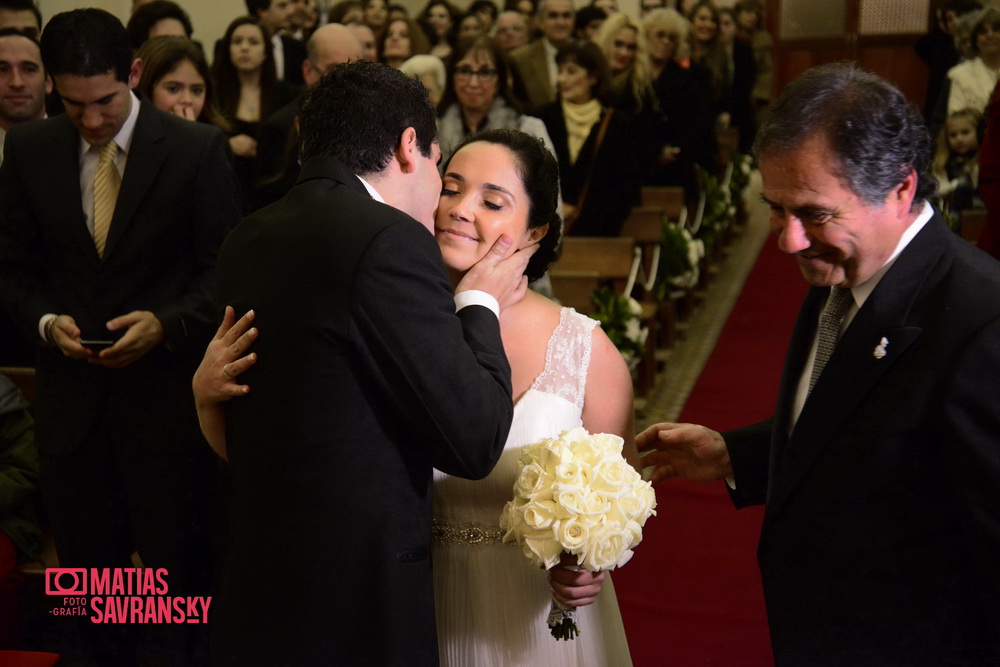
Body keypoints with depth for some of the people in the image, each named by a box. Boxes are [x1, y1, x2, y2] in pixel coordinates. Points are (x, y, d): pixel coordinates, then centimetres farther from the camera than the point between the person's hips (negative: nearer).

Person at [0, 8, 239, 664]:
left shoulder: (198, 149, -7)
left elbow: (224, 272, -4)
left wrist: (166, 323, -20)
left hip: (166, 394, -3)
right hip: (71, 394, 3)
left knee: (176, 571, 5)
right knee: (88, 570, 14)